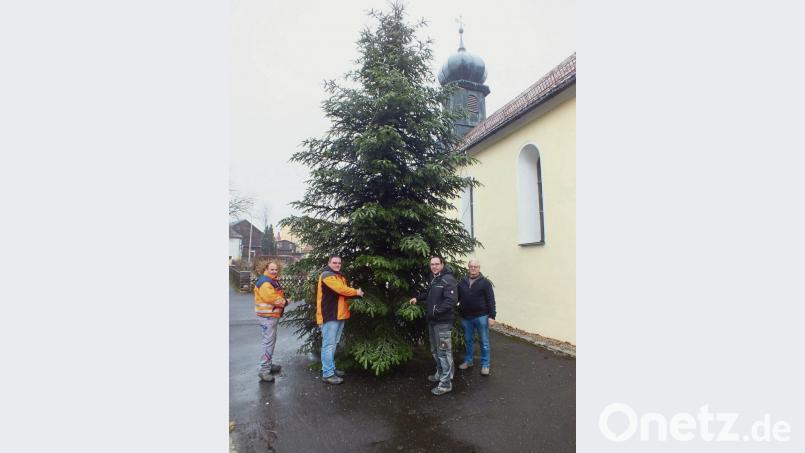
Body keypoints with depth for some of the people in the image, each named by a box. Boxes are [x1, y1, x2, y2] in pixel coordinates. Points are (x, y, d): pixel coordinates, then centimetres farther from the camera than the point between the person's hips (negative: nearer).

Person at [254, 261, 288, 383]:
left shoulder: (274, 281, 16)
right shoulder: (264, 282, -16)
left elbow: (280, 295, 19)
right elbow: (271, 298, -24)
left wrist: (282, 300, -2)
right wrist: (284, 302, -11)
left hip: (273, 315, 10)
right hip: (267, 316, -10)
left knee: (271, 340, 18)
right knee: (269, 342, -10)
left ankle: (269, 364, 30)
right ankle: (263, 370, -5)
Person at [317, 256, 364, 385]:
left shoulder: (340, 276, 20)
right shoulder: (327, 275, -12)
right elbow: (340, 289, -24)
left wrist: (354, 294, -2)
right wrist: (356, 292, -12)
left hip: (339, 314, 10)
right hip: (329, 315, -10)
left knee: (333, 344, 17)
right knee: (329, 344, -6)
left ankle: (331, 368, 27)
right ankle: (327, 374, -2)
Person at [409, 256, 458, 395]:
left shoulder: (448, 279, -16)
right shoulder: (434, 279, 15)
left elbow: (451, 300, -25)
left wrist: (436, 311, -27)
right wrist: (417, 298, 16)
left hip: (443, 322, -10)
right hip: (432, 321, 10)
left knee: (443, 352, -3)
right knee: (435, 350, 21)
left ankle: (446, 383, 7)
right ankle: (440, 374, 37)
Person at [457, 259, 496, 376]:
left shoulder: (485, 282, -5)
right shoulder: (462, 282, 5)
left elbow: (491, 300, -8)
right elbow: (456, 297, 9)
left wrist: (491, 316, -13)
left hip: (481, 316, -3)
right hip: (466, 317, 3)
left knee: (484, 342, 6)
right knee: (468, 340, 16)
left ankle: (485, 365, 18)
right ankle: (468, 360, 31)